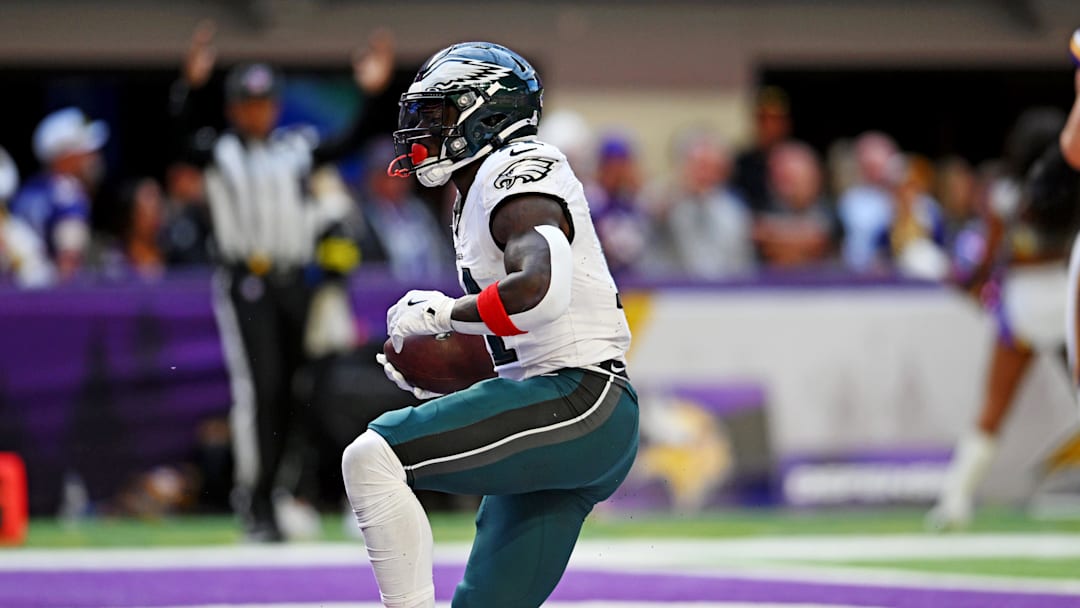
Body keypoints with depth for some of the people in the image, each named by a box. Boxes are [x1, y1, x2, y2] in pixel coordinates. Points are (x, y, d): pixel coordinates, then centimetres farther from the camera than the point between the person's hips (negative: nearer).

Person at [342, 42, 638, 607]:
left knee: (372, 458, -20)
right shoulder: (479, 195, 23)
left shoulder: (519, 170, -8)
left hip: (578, 403, -10)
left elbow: (539, 291, -27)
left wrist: (442, 313, -14)